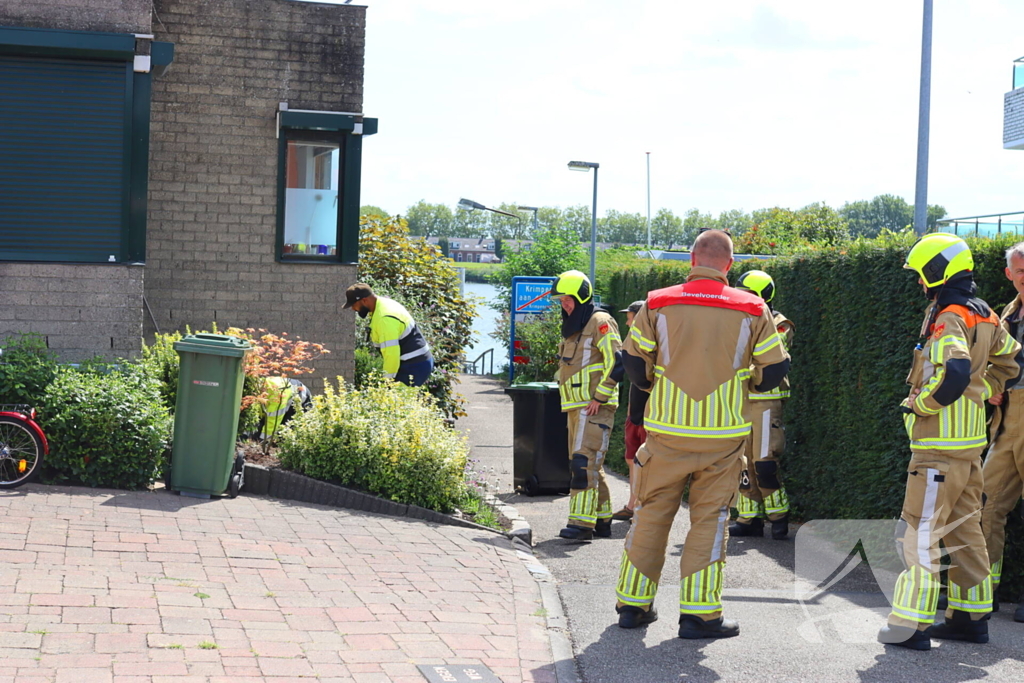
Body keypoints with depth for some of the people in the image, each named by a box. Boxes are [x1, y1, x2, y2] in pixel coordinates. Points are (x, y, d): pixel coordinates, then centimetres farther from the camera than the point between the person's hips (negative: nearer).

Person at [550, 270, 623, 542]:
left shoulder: (600, 322, -9)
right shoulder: (572, 327, 20)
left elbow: (616, 363, -17)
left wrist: (599, 398, -18)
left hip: (595, 407, -10)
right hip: (575, 407, 10)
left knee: (584, 462, -16)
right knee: (589, 465, 12)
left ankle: (582, 523, -19)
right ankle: (602, 520, 20)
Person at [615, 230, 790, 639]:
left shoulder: (658, 304, -2)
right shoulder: (752, 310, -2)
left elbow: (634, 364, 2)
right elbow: (774, 370, 1)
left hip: (666, 432, 1)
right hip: (722, 436, -1)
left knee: (651, 513, 12)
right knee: (709, 520, 7)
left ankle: (633, 604, 18)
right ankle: (699, 612, 5)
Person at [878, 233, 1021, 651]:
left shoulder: (948, 319, -17)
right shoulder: (983, 315, 12)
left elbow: (954, 373, -32)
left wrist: (919, 403, -18)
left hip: (940, 445, -10)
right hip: (970, 441, 10)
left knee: (919, 532, -6)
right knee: (964, 529, 16)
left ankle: (911, 625, -6)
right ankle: (972, 616, 22)